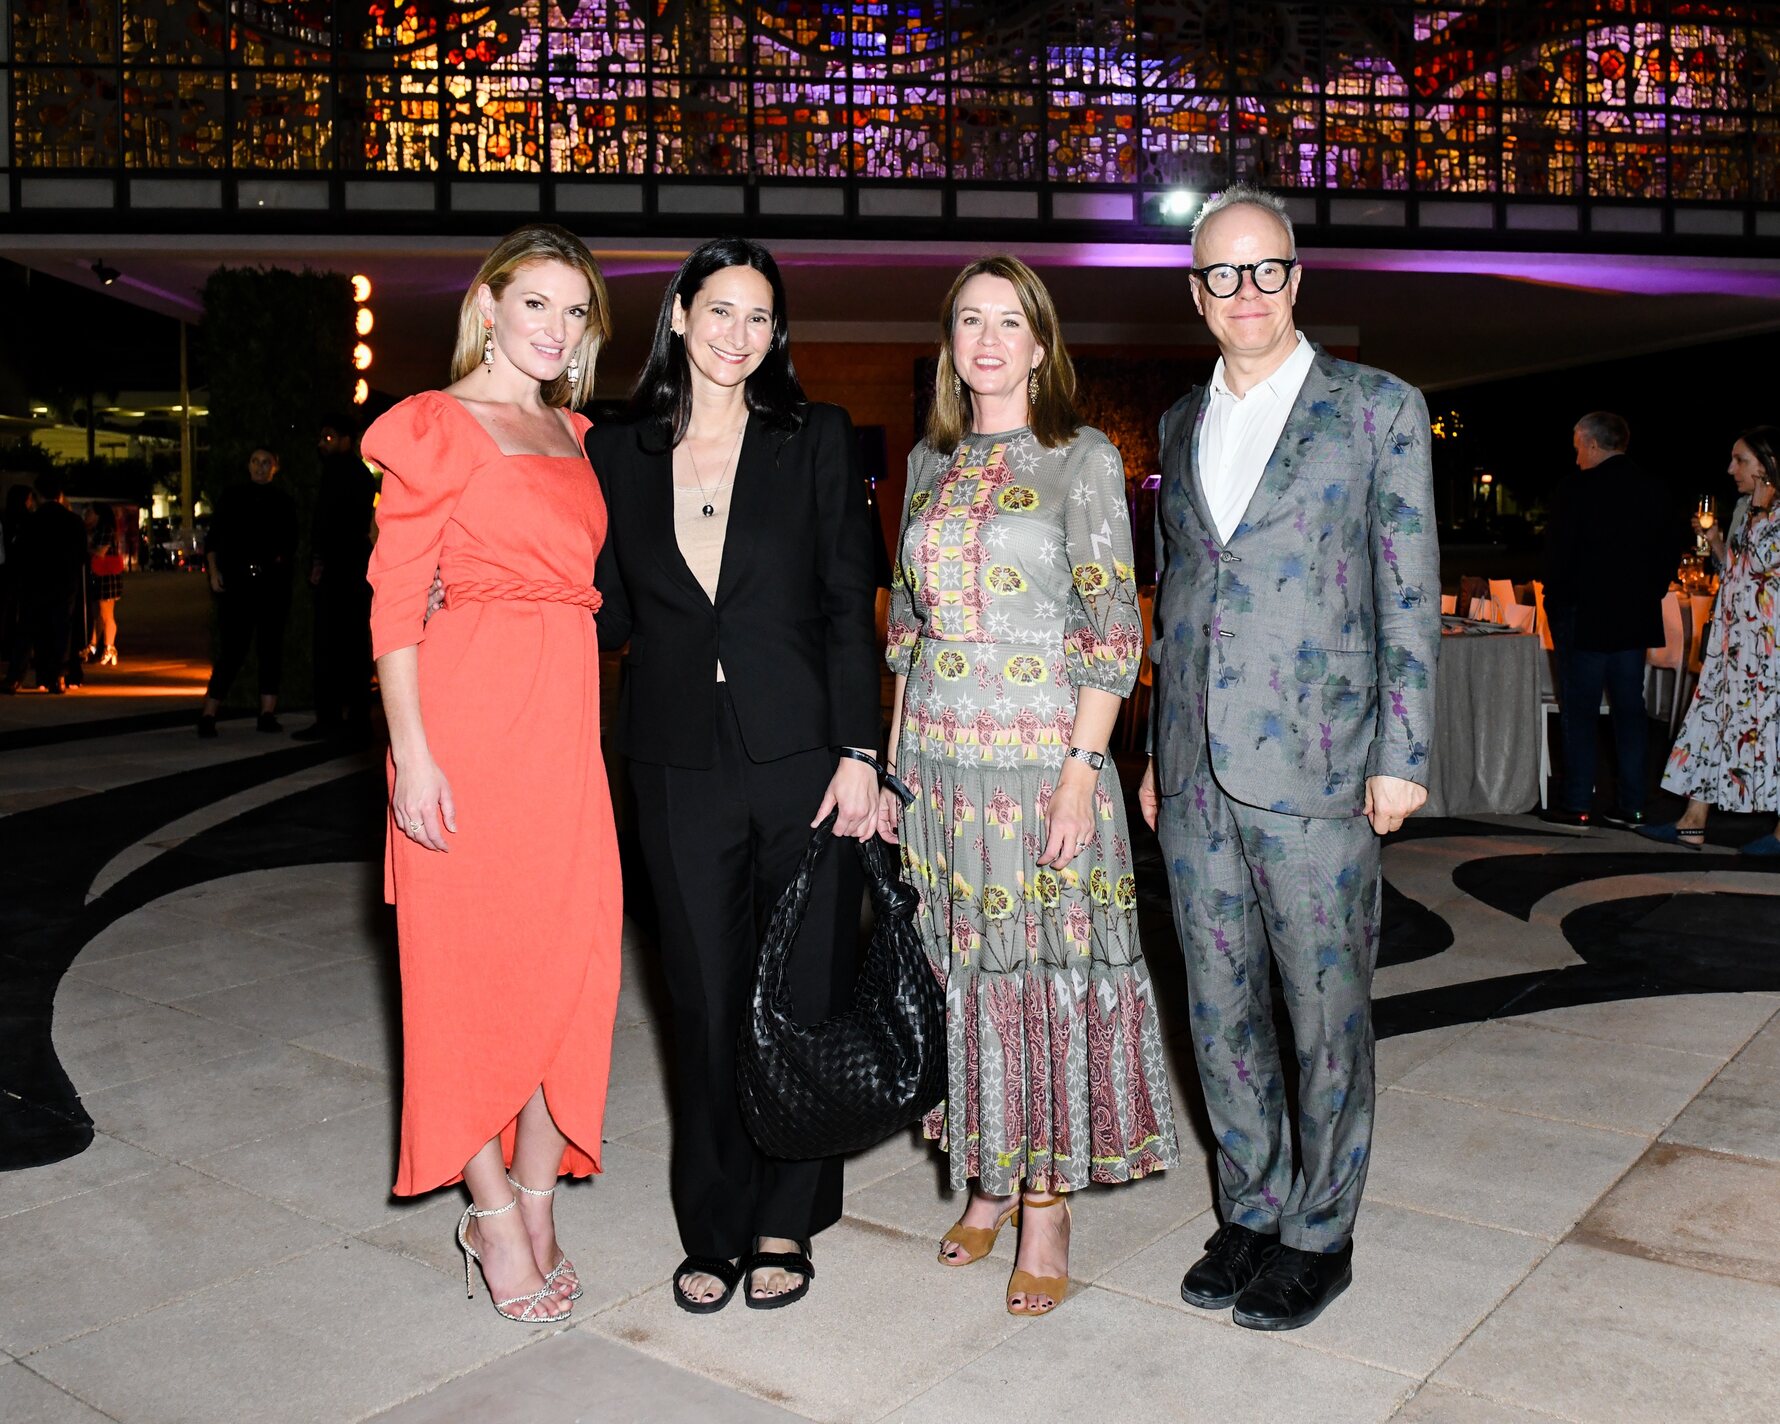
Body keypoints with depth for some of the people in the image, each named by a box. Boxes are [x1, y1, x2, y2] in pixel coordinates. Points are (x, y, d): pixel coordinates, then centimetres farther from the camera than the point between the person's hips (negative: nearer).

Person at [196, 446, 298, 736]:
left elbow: (290, 545, 15)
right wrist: (213, 571, -2)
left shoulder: (283, 502, 11)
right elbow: (213, 538, 8)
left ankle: (267, 713, 8)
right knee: (233, 648, -8)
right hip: (237, 581, -2)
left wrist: (282, 560, -5)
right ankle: (208, 715, -4)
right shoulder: (232, 496, 9)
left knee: (271, 646, 3)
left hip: (273, 582, 2)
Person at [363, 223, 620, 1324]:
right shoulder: (436, 426, -1)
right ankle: (494, 1213, 17)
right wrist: (412, 751, -15)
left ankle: (537, 1202, 19)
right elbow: (395, 599, -7)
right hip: (471, 707, -6)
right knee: (474, 952, 2)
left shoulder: (573, 435, 18)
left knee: (570, 953, 5)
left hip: (570, 714, 6)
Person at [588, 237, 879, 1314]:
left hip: (801, 750, -1)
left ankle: (788, 1219, 26)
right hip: (680, 761, 2)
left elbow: (850, 605, -2)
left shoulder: (817, 438, 2)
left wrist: (858, 750, -8)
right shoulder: (620, 453, 8)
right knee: (707, 996, 9)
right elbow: (613, 610, 10)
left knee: (805, 986, 7)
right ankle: (717, 1225, 26)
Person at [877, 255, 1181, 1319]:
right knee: (964, 966, 10)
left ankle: (1049, 1209, 16)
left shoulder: (1084, 459, -3)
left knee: (1052, 965, 2)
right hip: (937, 757, 5)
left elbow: (1114, 631, -8)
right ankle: (989, 1182, 27)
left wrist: (1082, 769, -16)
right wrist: (893, 759, 10)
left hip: (1042, 758, -5)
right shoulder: (931, 461, 12)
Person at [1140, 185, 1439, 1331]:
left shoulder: (1379, 408, 0)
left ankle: (1320, 1233, 25)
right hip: (1197, 775, 5)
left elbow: (1412, 595, -3)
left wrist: (1402, 758, -9)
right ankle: (1252, 1211, 30)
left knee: (1328, 1011, 7)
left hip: (1316, 767, -4)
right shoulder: (1182, 423, 14)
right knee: (1221, 1010, 13)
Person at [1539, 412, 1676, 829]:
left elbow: (1558, 555, -12)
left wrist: (1556, 604, -2)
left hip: (1585, 617, -6)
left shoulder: (1576, 489, -11)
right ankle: (1633, 805, 13)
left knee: (1579, 712, 1)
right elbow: (1668, 550, 10)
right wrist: (1649, 594, 17)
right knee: (1630, 709, 10)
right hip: (1635, 618, 6)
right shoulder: (1653, 490, 6)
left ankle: (1577, 804, 3)